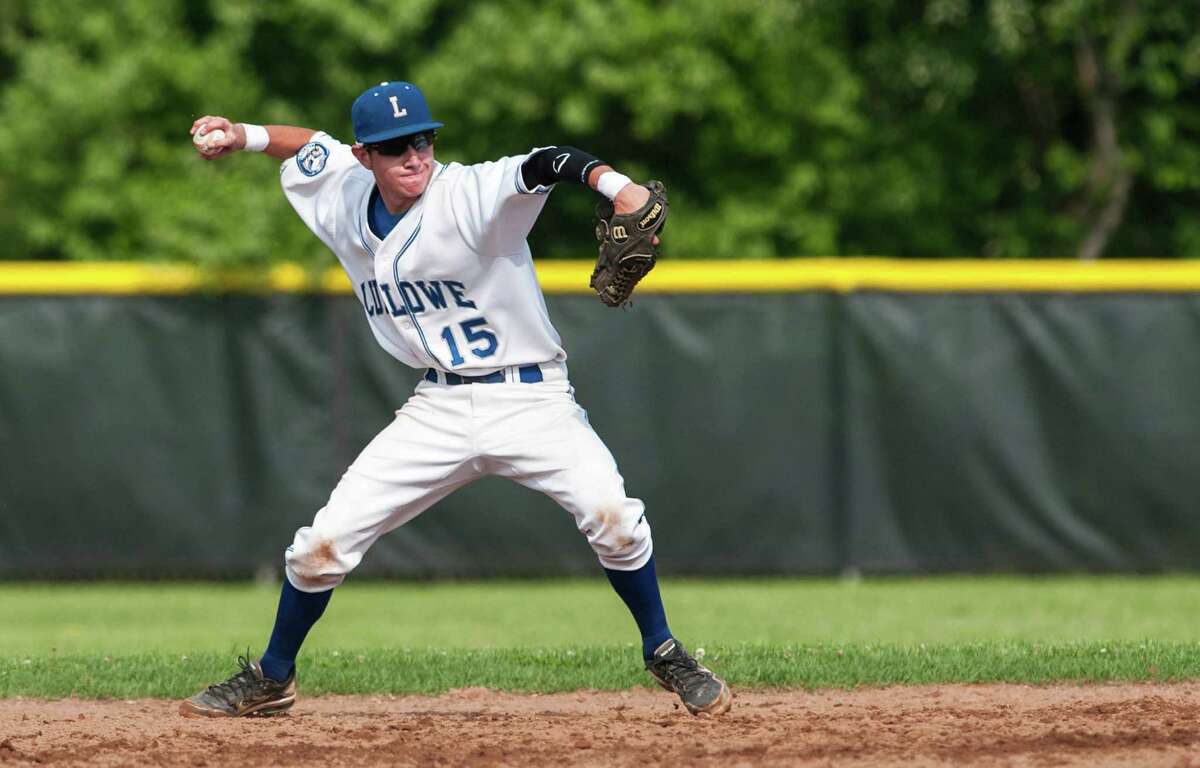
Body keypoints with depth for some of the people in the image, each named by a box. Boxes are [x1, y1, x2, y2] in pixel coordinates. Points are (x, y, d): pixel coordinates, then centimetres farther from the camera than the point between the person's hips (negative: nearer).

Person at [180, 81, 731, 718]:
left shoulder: (469, 195, -18)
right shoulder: (344, 200, 1)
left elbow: (544, 166, -37)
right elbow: (312, 146, 22)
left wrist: (612, 183, -55)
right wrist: (242, 137, 7)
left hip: (530, 398, -5)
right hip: (439, 409, 5)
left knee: (611, 516, -26)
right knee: (325, 542, -2)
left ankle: (664, 653, -3)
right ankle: (269, 681, 20)